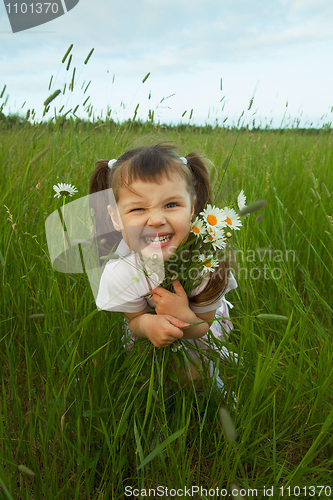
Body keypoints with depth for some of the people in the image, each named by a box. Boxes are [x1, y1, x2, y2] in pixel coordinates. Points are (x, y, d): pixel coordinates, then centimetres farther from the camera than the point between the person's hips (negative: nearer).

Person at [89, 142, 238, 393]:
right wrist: (146, 323, -42)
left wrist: (183, 316, -47)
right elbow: (134, 321, -17)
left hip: (198, 329, 0)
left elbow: (200, 329, -22)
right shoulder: (120, 274, -34)